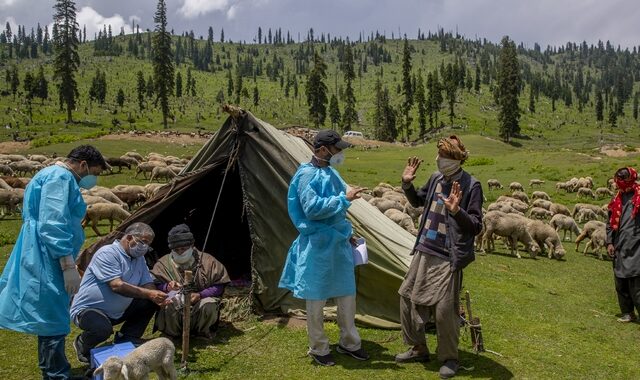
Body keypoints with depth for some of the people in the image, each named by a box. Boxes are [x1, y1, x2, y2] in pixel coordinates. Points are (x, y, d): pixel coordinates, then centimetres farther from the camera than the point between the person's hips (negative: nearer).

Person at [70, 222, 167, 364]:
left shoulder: (139, 258, 6)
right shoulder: (107, 253, -20)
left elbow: (148, 285, 0)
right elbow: (117, 286, -29)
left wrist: (159, 297, -23)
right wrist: (148, 293, -32)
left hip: (117, 312, 8)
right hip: (87, 309, -8)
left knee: (152, 302, -3)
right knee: (103, 329, -37)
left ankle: (127, 338, 9)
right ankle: (82, 344, -1)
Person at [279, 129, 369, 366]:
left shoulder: (330, 172, 11)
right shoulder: (307, 175, -15)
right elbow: (312, 209, -25)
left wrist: (346, 234, 21)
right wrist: (344, 199, -25)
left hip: (338, 242, 8)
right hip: (317, 245, -8)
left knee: (347, 294, 14)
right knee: (316, 298, 5)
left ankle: (349, 343, 30)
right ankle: (318, 349, 21)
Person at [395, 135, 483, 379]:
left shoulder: (471, 186, -13)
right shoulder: (436, 178, 5)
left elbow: (476, 227, -15)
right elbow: (417, 202, 22)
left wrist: (457, 211, -31)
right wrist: (407, 184, 5)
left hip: (448, 258, -7)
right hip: (424, 252, 7)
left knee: (444, 309, -4)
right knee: (408, 297, 12)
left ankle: (449, 359, 20)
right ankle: (418, 349, 30)